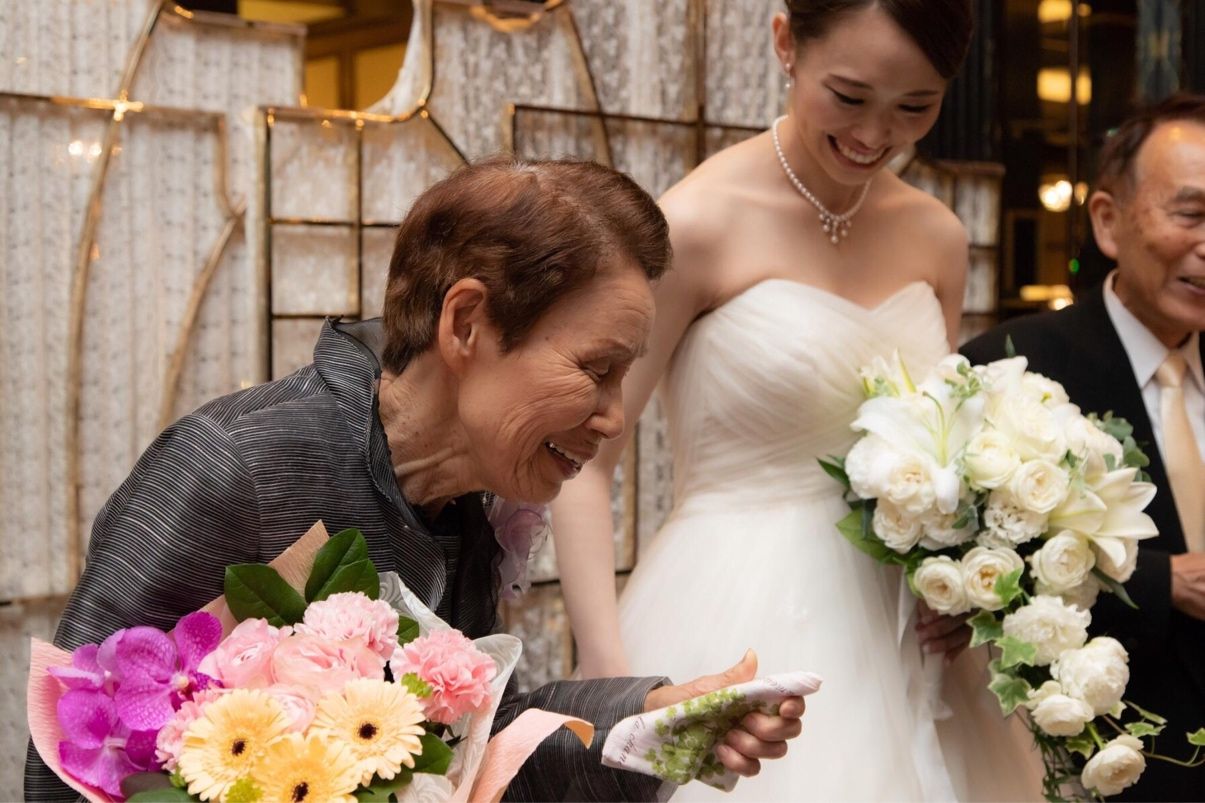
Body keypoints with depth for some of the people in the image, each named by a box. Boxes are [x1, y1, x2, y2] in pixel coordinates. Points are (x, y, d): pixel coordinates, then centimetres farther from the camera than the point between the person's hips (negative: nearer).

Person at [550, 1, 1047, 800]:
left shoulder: (937, 238, 4)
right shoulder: (698, 223, -13)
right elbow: (583, 460, -12)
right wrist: (612, 677, -21)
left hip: (895, 638, 6)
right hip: (738, 629, -5)